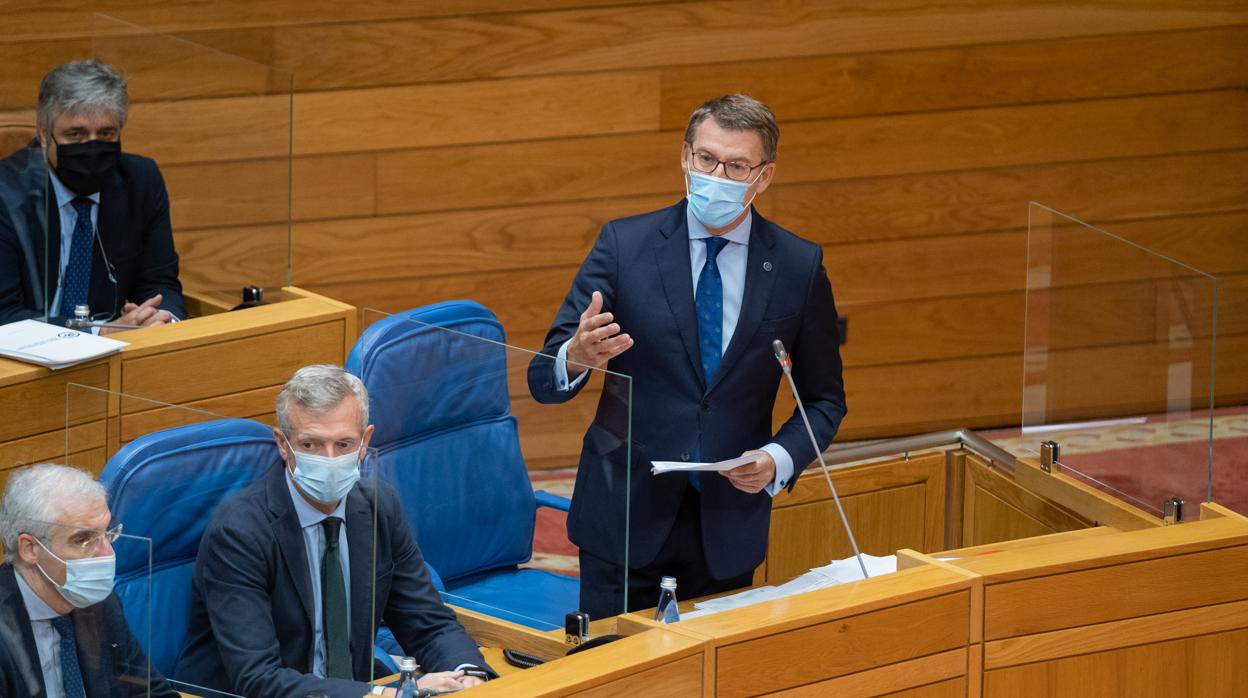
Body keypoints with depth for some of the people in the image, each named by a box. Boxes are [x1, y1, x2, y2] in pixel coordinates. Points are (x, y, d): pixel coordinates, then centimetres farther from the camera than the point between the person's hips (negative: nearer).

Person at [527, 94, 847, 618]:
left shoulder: (799, 267, 0)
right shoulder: (625, 245, -4)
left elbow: (824, 398, 9)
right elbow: (544, 379, -8)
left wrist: (779, 459, -11)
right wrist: (578, 357, -31)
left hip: (728, 529, 1)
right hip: (627, 516, -1)